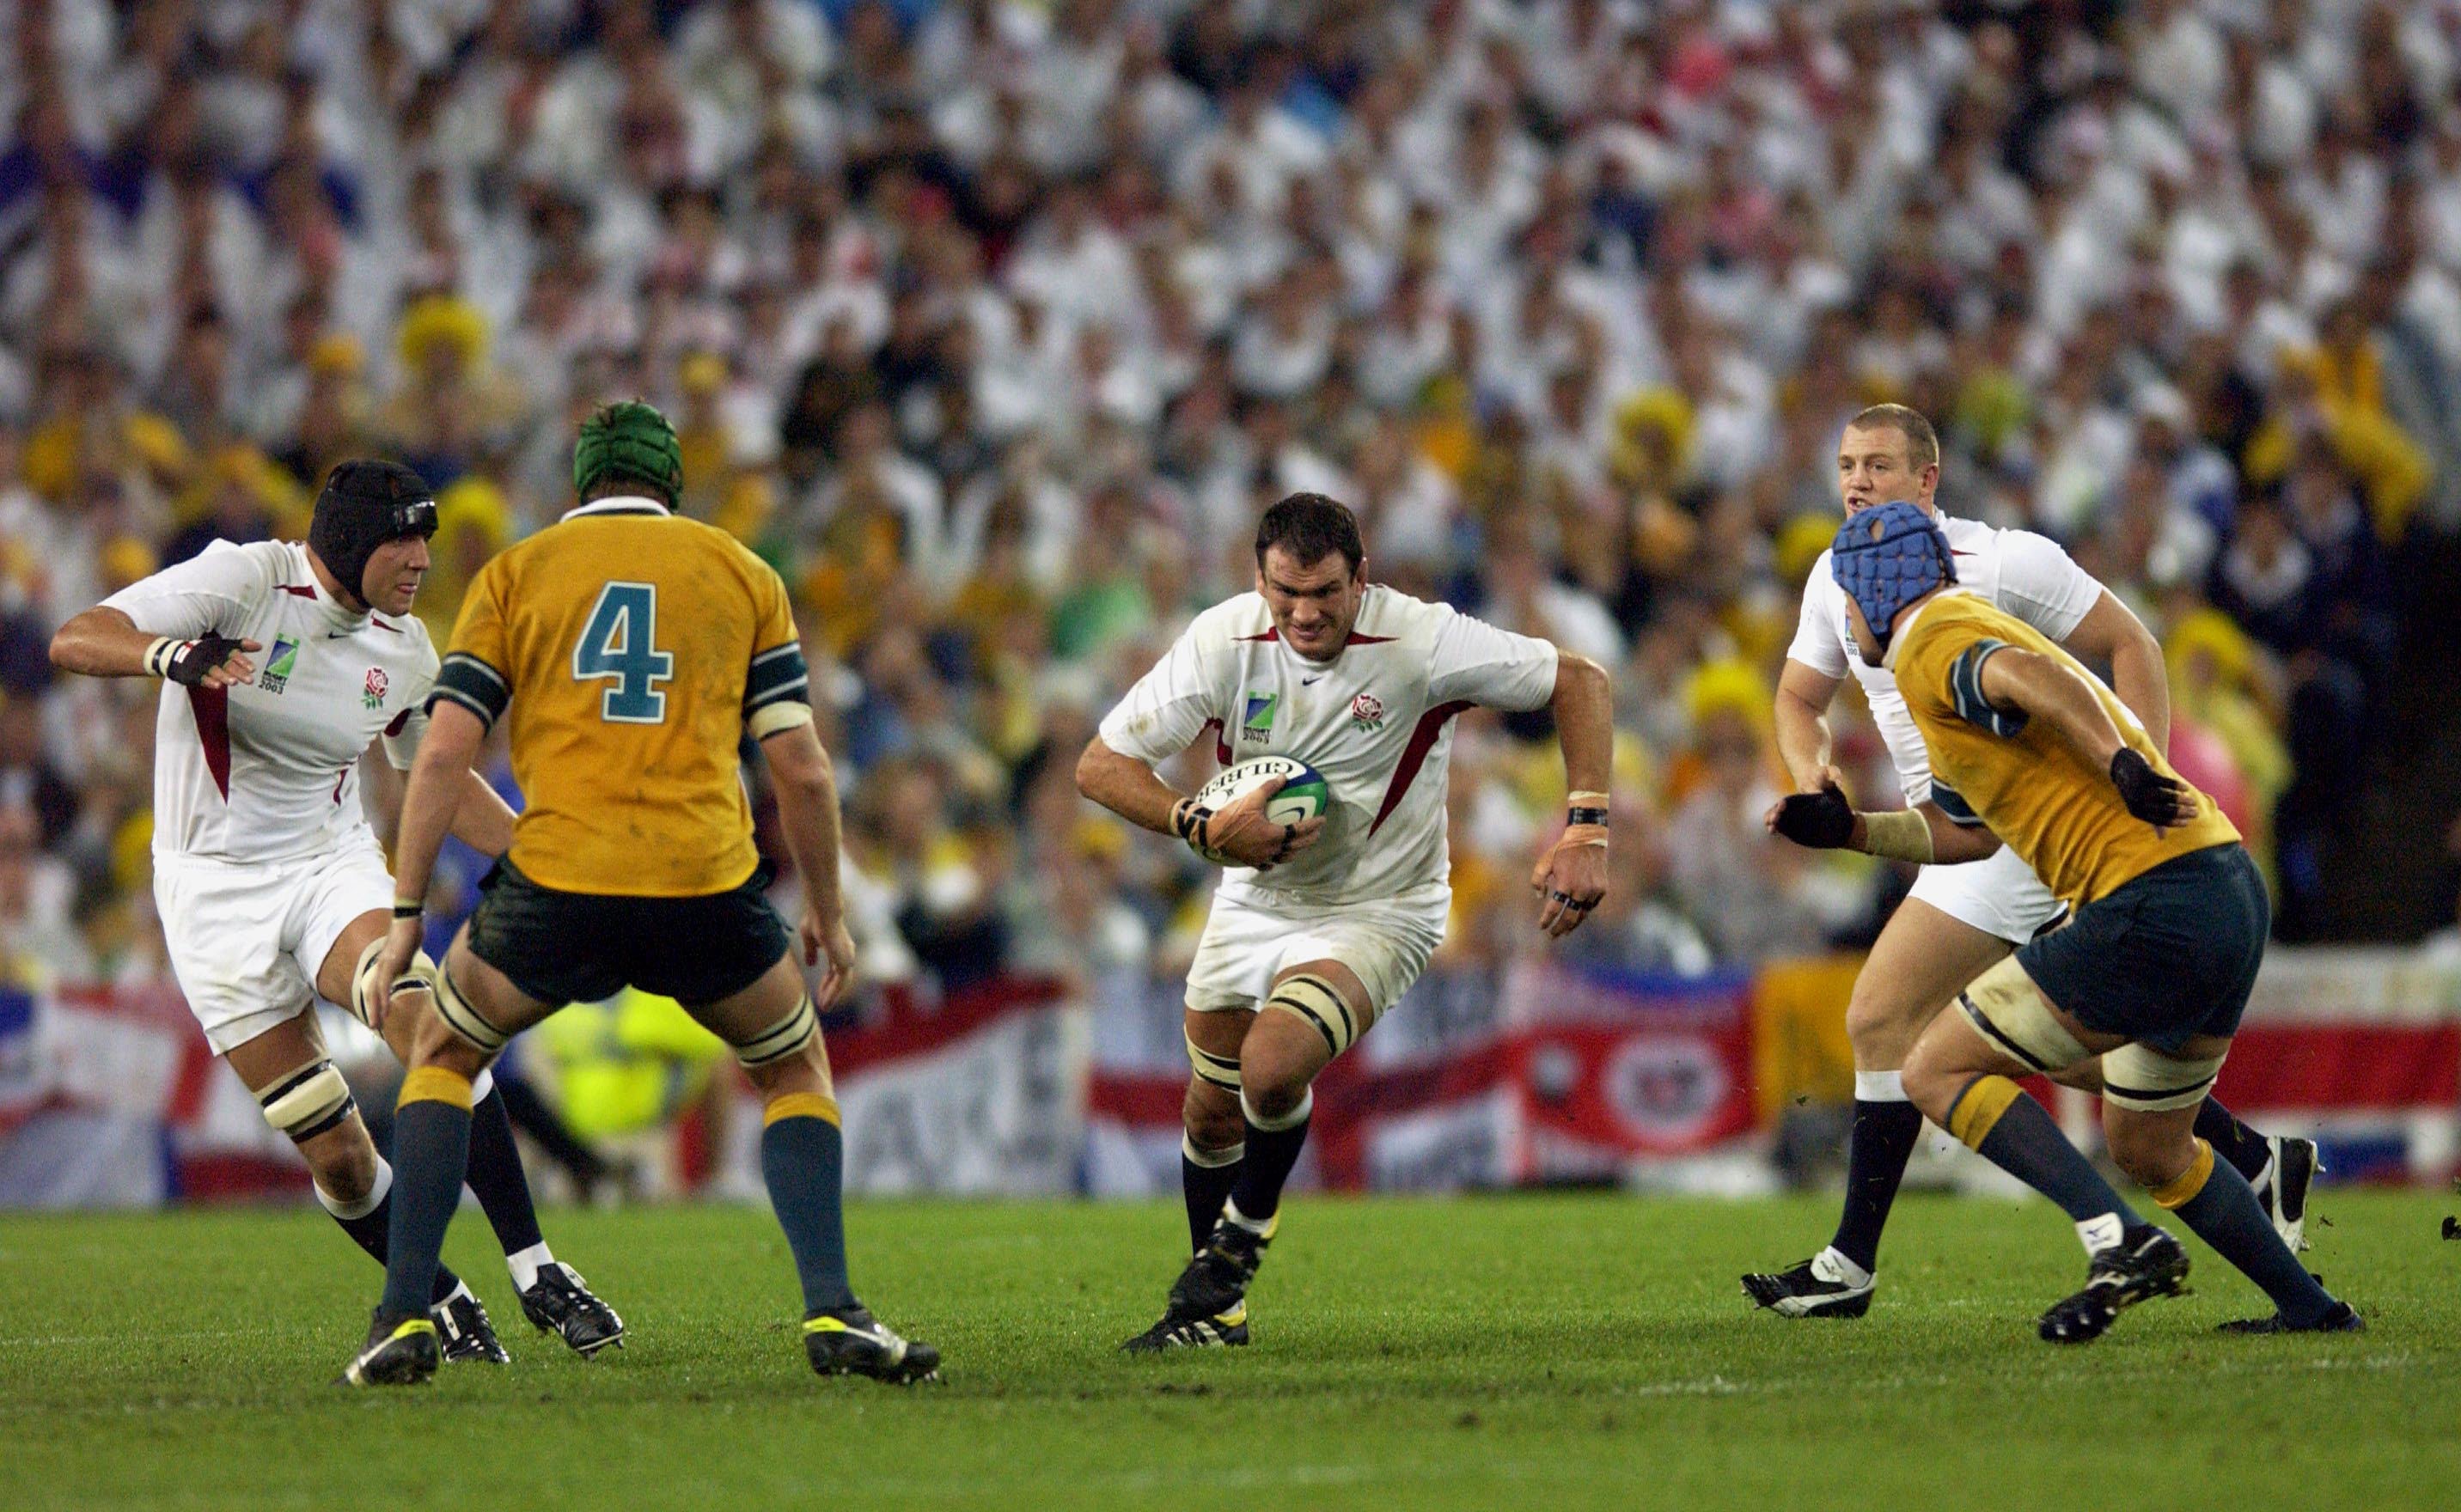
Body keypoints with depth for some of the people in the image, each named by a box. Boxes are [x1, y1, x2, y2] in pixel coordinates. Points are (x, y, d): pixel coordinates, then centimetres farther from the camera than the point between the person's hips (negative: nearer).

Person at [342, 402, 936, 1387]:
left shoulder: (514, 573, 13)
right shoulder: (744, 575, 14)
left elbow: (443, 753, 4)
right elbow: (801, 767, 8)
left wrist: (406, 914, 8)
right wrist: (828, 912, 19)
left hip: (558, 882, 0)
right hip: (708, 888, 0)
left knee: (446, 1056, 24)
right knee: (795, 1069, 25)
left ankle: (404, 1319, 10)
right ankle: (832, 1314, 7)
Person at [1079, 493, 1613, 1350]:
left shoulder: (1422, 644, -23)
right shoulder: (1223, 642, -16)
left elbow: (1580, 682, -13)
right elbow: (1101, 764, -13)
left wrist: (1585, 831, -22)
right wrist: (1202, 829, -28)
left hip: (1379, 910, -4)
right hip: (1254, 901, 4)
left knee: (1271, 1069, -27)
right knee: (1212, 1115, 9)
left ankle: (1244, 1233, 3)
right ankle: (1214, 1308, 35)